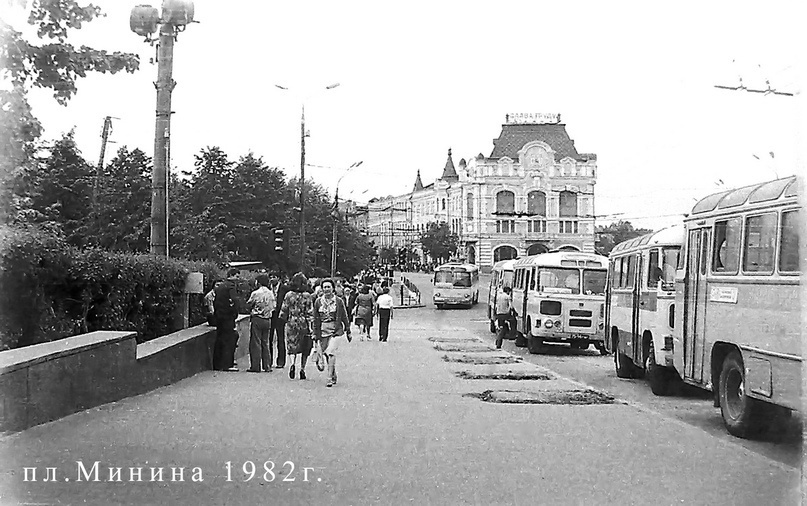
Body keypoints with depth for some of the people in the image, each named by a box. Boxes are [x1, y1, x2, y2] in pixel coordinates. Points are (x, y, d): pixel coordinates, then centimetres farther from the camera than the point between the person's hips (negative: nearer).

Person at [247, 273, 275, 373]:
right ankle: (267, 366, 10)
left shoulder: (255, 293, -10)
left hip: (257, 319, -5)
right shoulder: (271, 294, 3)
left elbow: (248, 304, -1)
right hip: (268, 320, 5)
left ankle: (256, 366, -2)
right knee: (266, 343, 11)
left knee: (256, 343, 0)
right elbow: (273, 307, 7)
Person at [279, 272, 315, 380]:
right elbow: (310, 313, -8)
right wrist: (310, 326, -4)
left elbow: (283, 311, 2)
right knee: (305, 349, 11)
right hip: (304, 324, -1)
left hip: (291, 323, 1)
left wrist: (286, 320, 19)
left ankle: (293, 363, -17)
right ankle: (302, 369, 11)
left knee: (292, 345, 8)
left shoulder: (288, 295, -1)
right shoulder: (308, 296, -5)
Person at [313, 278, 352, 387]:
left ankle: (330, 378, -17)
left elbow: (345, 317, 6)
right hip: (323, 331, 3)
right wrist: (315, 333, 9)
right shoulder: (318, 301, 6)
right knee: (326, 354, 7)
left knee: (330, 353, -18)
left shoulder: (339, 301, 0)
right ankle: (334, 376, 23)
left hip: (336, 330, -3)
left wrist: (348, 332, 8)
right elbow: (316, 319, 11)